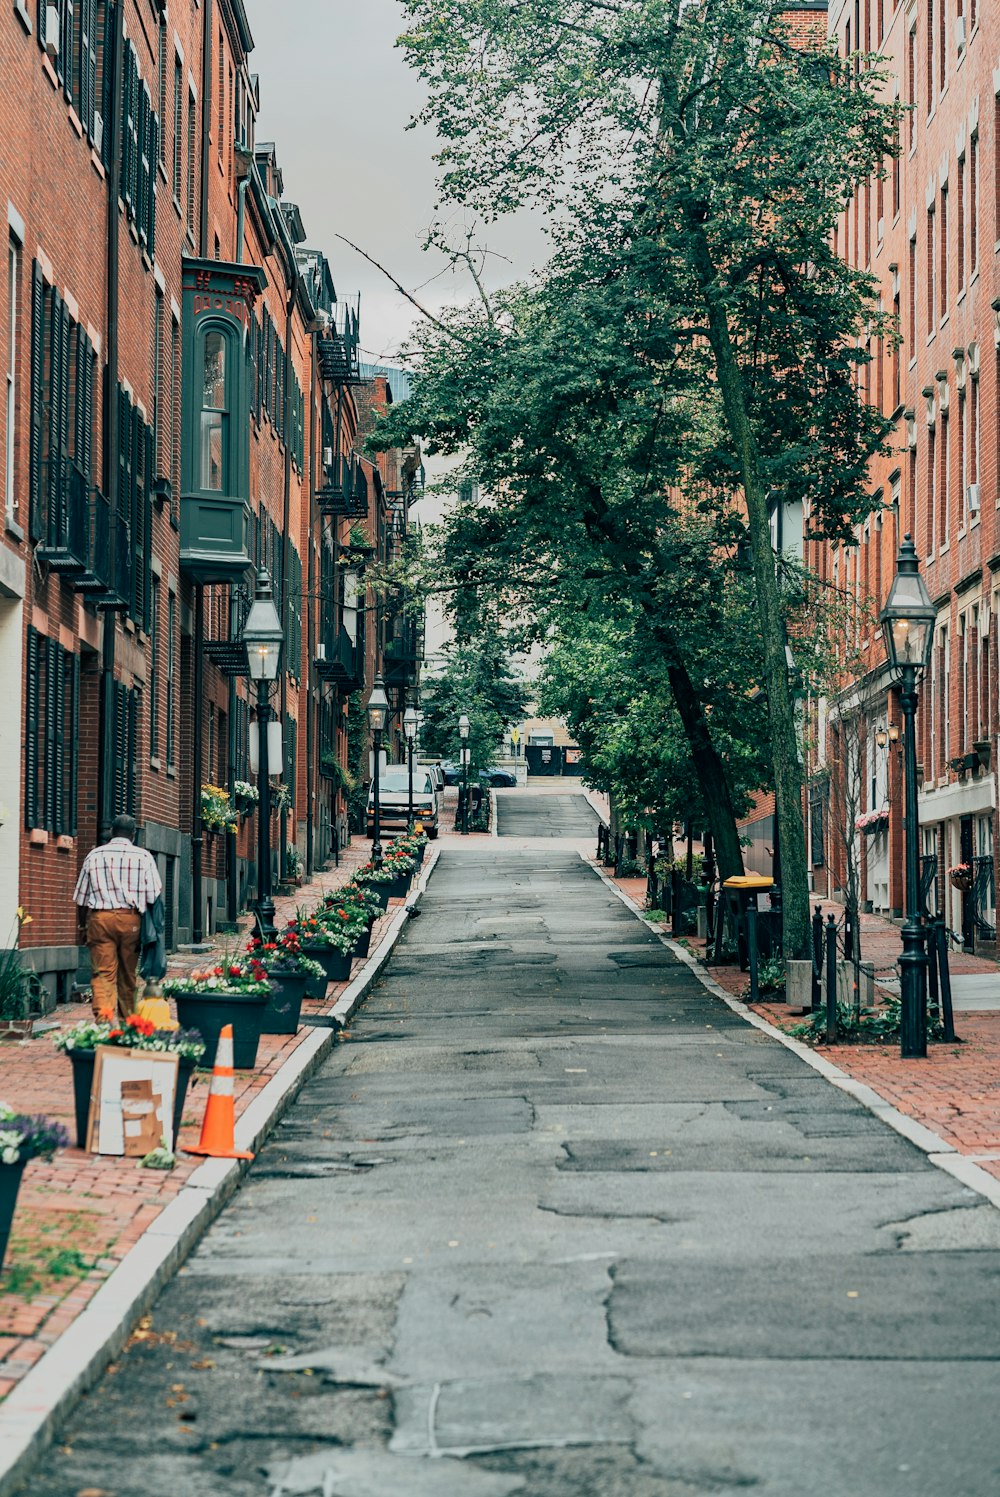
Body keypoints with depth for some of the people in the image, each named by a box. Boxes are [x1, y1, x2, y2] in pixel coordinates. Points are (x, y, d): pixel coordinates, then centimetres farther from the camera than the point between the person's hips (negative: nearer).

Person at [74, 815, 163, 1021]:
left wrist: (85, 923, 23)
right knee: (128, 975, 11)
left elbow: (81, 898, 12)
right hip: (131, 919, 0)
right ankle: (127, 1022, 18)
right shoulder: (143, 856, 2)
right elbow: (153, 896, -2)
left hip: (99, 918, 0)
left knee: (102, 973, -5)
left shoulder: (94, 855, 8)